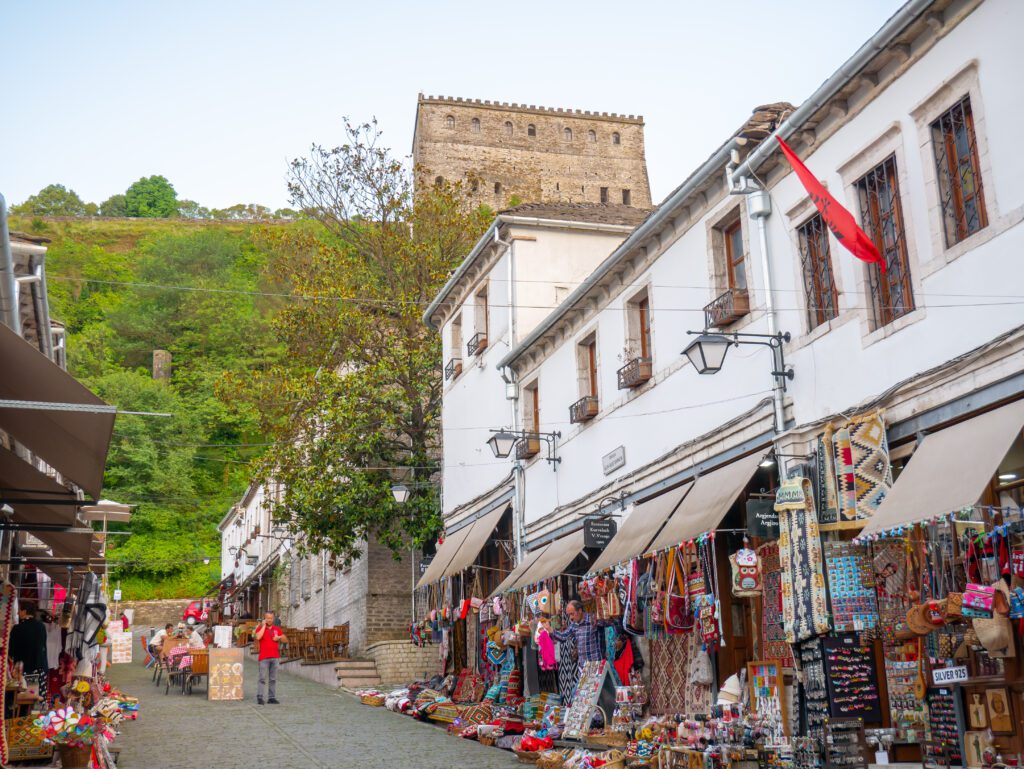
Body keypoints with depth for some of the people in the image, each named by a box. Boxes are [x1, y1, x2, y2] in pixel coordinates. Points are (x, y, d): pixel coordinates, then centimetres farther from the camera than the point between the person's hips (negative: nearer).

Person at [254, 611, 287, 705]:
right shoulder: (260, 628, 2)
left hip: (275, 657, 4)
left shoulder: (277, 629, 13)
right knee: (262, 679, -8)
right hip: (264, 657, -4)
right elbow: (258, 637, -20)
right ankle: (259, 697, -4)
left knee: (273, 679, 4)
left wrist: (279, 637, -5)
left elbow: (285, 640, 16)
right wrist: (263, 625, -13)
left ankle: (271, 698, 7)